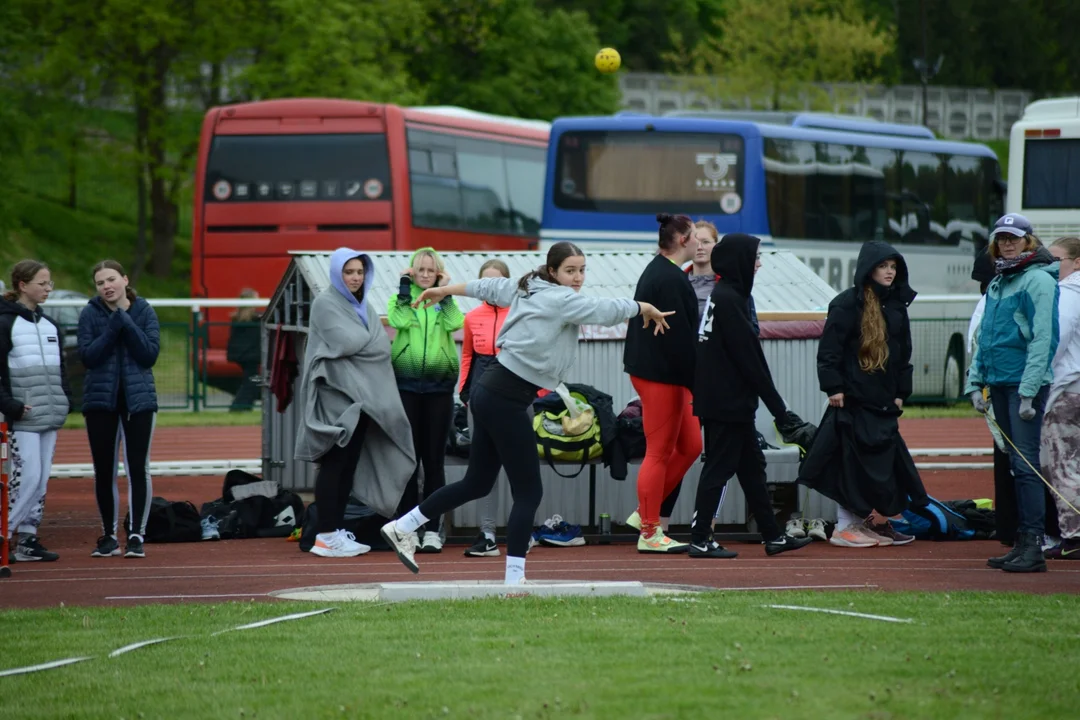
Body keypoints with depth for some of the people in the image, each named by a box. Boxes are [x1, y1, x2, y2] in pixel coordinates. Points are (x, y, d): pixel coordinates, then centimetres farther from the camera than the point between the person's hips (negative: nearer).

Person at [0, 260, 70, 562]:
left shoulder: (50, 325, 16)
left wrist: (65, 400, 11)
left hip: (51, 417, 7)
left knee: (42, 480, 6)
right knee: (27, 476, -12)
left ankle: (27, 538, 10)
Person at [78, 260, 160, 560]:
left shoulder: (143, 311, 1)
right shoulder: (90, 314, 1)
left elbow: (150, 354, -8)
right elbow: (87, 355, -9)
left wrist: (126, 322, -14)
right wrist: (114, 326, -16)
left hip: (138, 399, -1)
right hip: (100, 400, 1)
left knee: (138, 468, -6)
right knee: (104, 471, 5)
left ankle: (137, 535, -1)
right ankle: (109, 536, 16)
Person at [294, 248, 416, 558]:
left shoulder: (363, 306, 19)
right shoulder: (326, 303, -5)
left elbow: (383, 346, 14)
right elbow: (345, 342, -15)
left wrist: (360, 340, -4)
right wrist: (372, 335, 1)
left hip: (362, 398, 8)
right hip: (336, 395, -8)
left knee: (350, 464, 6)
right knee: (334, 463, -9)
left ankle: (337, 530, 10)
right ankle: (325, 535, -10)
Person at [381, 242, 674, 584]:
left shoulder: (529, 289, 14)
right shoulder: (560, 300, -12)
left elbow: (489, 287, 28)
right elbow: (605, 310, -16)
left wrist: (445, 290, 42)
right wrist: (644, 308, 2)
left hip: (489, 394, 10)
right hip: (505, 401, -10)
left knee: (477, 483, 20)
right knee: (529, 492, -5)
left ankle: (402, 528, 28)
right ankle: (514, 579, -6)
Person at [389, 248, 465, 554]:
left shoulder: (445, 300, 10)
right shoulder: (401, 298, 7)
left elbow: (455, 323, -10)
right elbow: (399, 321, -15)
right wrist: (405, 286, -8)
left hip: (439, 387, 1)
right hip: (406, 386, -1)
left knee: (434, 459, 2)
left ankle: (432, 529, 5)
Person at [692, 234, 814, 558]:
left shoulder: (725, 296, 14)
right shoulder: (729, 299, -16)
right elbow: (748, 358, -18)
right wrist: (778, 407, -14)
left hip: (732, 401, 10)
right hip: (727, 403, -10)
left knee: (752, 466, 14)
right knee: (719, 467, -5)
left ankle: (773, 536, 20)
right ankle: (700, 540, -1)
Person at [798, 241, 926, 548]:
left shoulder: (896, 306, 13)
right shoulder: (847, 304, -9)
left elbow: (903, 353, 20)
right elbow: (829, 350, -12)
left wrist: (900, 393, 15)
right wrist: (834, 387, -17)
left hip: (884, 399, 8)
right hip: (853, 397, -8)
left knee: (885, 461, 7)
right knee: (852, 460, -4)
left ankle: (861, 522, 15)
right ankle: (846, 526, 2)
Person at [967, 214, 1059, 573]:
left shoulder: (1038, 280, -7)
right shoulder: (997, 283, 18)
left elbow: (1042, 339, -14)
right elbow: (985, 337, 23)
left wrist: (1028, 391, -18)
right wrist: (975, 383, 13)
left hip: (1027, 384, -8)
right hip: (999, 383, 8)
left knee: (1025, 464, -12)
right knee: (1016, 465, 9)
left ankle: (1033, 546, -13)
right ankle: (1021, 543, 12)